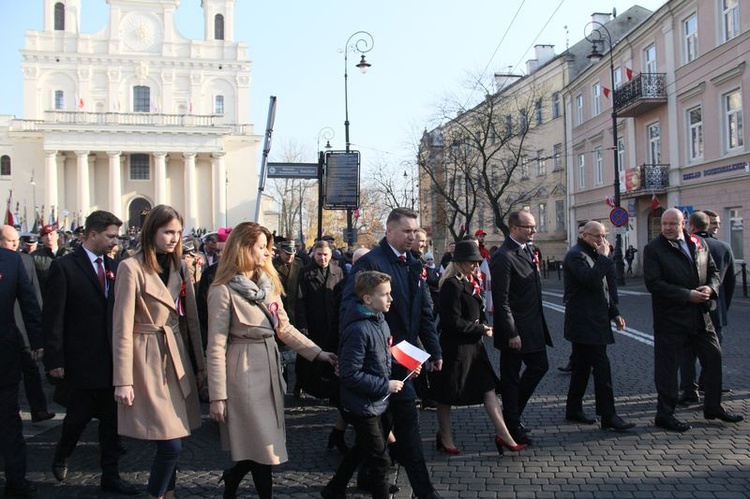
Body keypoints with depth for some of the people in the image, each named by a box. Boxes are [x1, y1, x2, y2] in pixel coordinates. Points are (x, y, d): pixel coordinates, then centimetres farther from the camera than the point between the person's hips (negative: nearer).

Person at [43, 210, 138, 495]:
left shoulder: (113, 267, 6)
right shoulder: (64, 267, -9)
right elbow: (53, 318, -10)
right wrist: (55, 360, -12)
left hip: (111, 360, 5)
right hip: (79, 361, -4)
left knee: (111, 419, 9)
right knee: (79, 415, 8)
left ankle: (110, 476, 21)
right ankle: (61, 456, 39)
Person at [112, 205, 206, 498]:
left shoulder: (180, 267, 9)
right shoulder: (131, 268, -10)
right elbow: (122, 329, -11)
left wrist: (199, 364, 12)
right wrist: (123, 381, -13)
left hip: (177, 358, 6)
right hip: (149, 360, -6)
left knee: (171, 443, 12)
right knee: (171, 445, -6)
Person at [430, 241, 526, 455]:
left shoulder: (472, 283, 10)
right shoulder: (452, 285, -18)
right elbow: (453, 321, -22)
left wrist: (484, 325, 1)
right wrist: (480, 329, -14)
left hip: (474, 345, 9)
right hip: (455, 347, -9)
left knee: (489, 388, 6)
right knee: (447, 394, 7)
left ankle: (503, 435, 9)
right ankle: (444, 437, 22)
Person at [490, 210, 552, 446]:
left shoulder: (527, 251, 10)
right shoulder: (503, 257, -19)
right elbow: (501, 300, -21)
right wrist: (511, 334, -21)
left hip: (533, 326, 9)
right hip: (515, 329, -9)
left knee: (539, 365, 16)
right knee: (511, 377, 4)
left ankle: (513, 414, 29)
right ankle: (512, 426, 18)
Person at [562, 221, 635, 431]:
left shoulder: (593, 256, 19)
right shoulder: (576, 255, -12)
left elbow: (603, 287, 24)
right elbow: (591, 280, -29)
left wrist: (614, 313, 17)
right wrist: (604, 257, -19)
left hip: (594, 320, 10)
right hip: (584, 322, -10)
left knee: (582, 366, 14)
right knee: (602, 367, -9)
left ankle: (573, 409, 22)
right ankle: (608, 416, -5)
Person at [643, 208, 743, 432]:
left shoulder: (699, 243, 9)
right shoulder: (653, 249, -9)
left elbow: (713, 271, 15)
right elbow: (654, 283, -17)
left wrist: (710, 287, -7)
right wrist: (687, 295, -19)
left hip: (699, 314, 6)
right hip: (670, 317, -6)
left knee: (713, 356, 14)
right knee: (667, 365, 1)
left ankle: (713, 407, 32)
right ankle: (664, 415, 13)